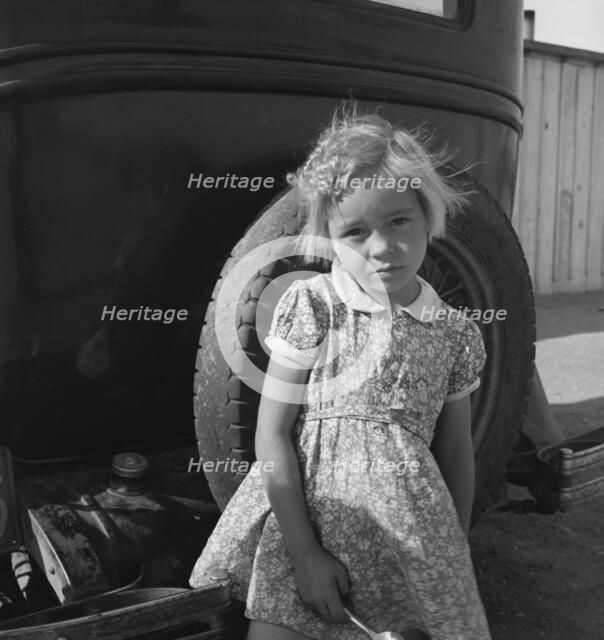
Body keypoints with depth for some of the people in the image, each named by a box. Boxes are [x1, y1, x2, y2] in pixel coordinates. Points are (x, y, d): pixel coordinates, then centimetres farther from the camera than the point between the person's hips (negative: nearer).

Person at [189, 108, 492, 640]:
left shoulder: (454, 334, 1)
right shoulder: (310, 307, -7)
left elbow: (456, 452, 10)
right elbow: (272, 436, -8)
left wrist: (456, 559, 13)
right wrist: (304, 553, -12)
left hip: (409, 530, 2)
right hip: (304, 513, -2)